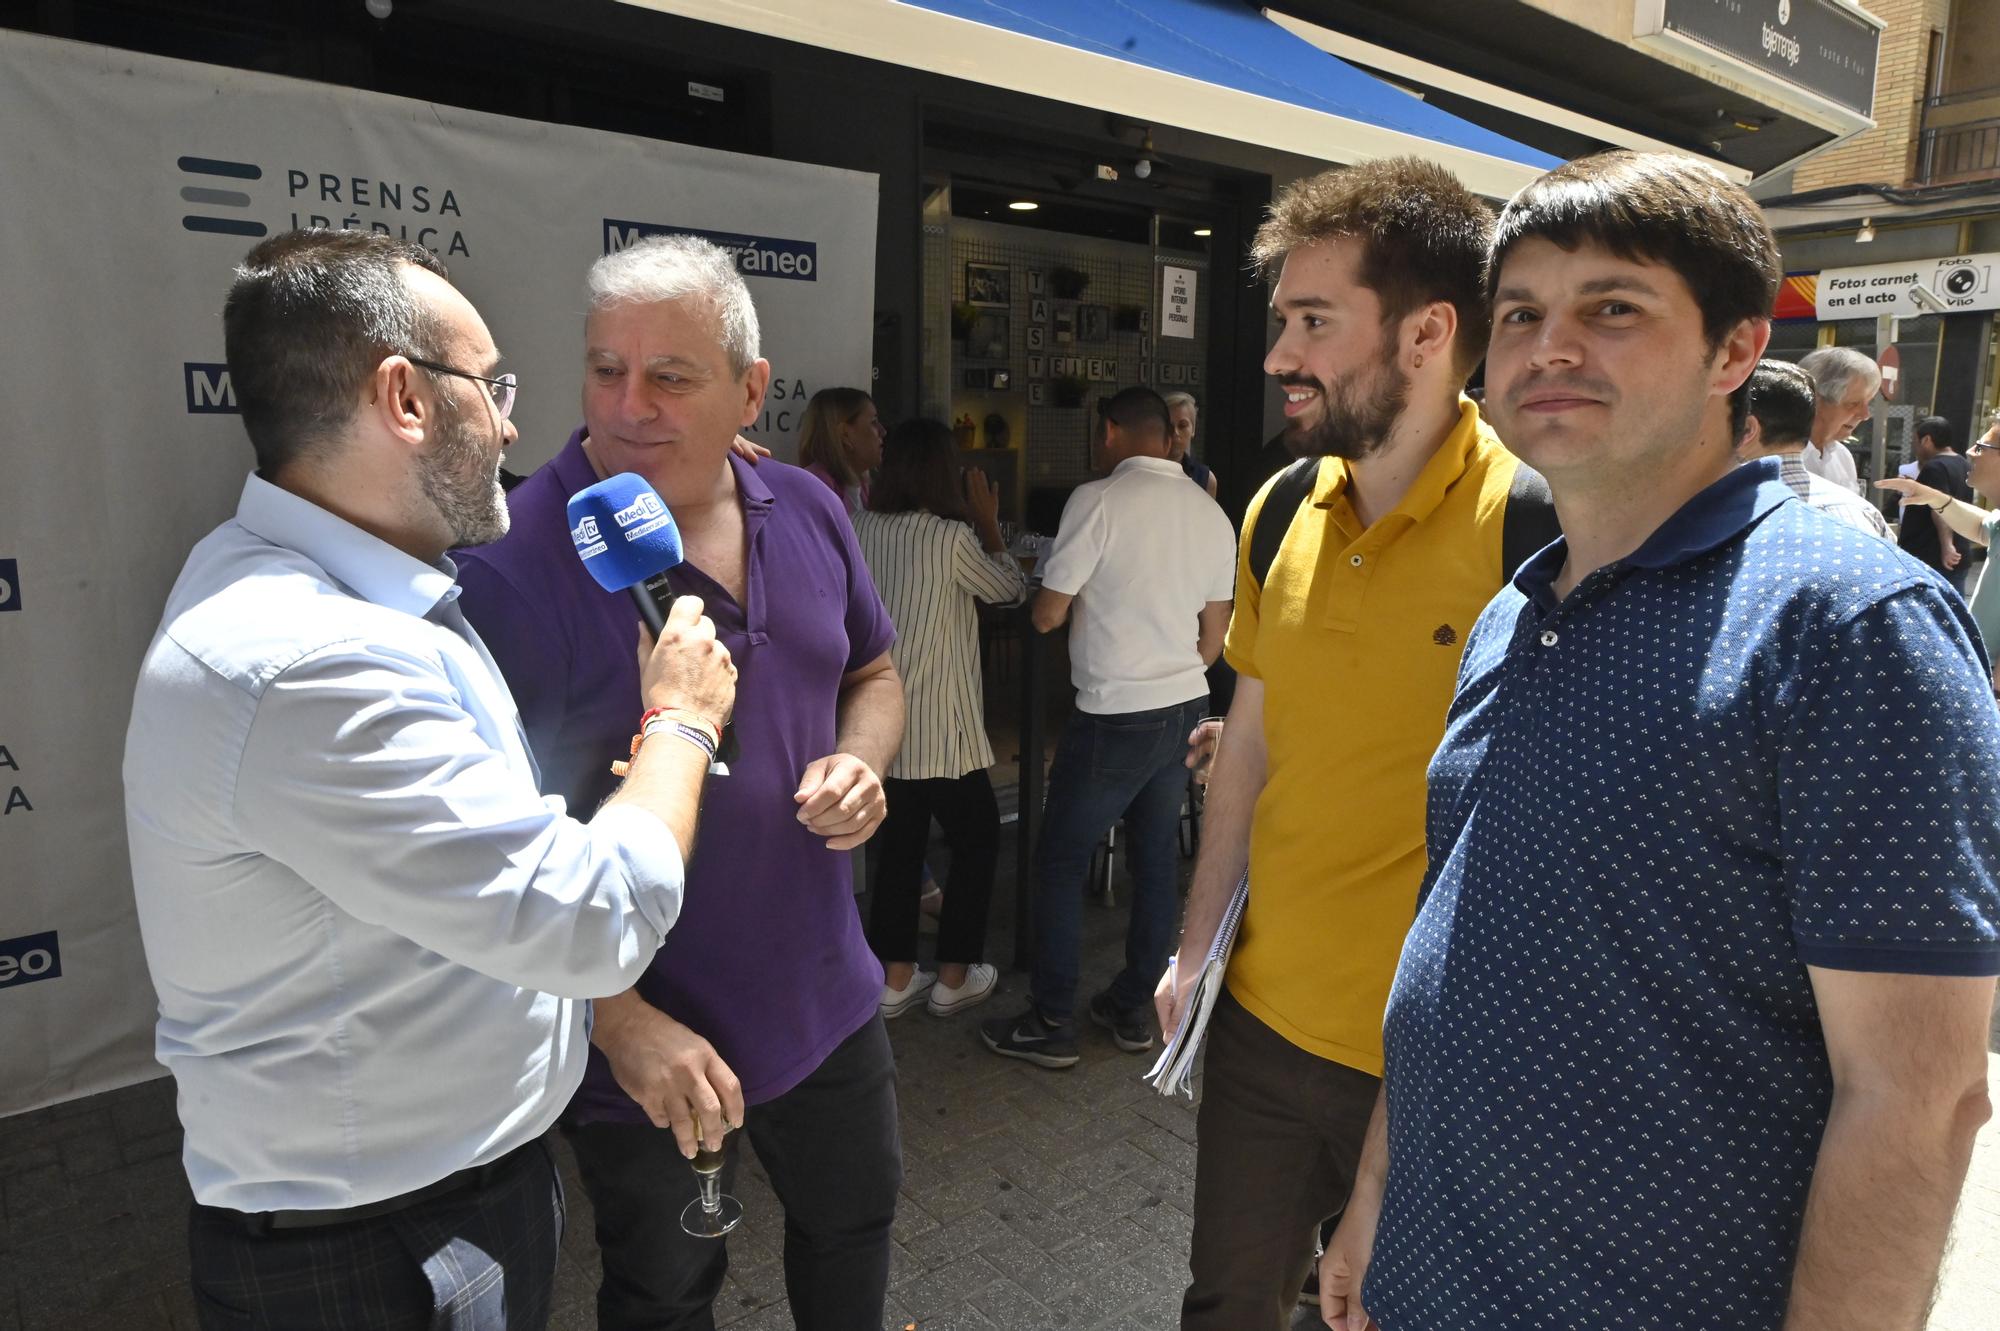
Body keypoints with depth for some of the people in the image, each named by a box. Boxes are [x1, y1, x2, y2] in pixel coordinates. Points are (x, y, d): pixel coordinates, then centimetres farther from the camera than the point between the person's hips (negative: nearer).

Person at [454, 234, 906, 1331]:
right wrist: (623, 1023, -22)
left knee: (855, 1221, 29)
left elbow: (871, 676, 11)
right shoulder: (516, 561, -21)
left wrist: (860, 762, -10)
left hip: (828, 997, 6)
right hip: (647, 1044, -5)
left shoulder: (806, 510, -3)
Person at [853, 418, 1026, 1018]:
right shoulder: (952, 536, -16)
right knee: (977, 839, 12)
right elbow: (1010, 590, -1)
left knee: (900, 841, 15)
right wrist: (988, 522, 6)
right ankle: (954, 977, 19)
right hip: (940, 725, -6)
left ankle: (896, 978, 21)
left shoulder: (862, 529, 1)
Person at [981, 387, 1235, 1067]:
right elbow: (1213, 639, 11)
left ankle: (1050, 1024, 12)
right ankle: (1131, 1009, 27)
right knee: (1155, 859, 15)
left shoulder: (1098, 500, -13)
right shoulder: (1212, 513, 7)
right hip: (1186, 707, 7)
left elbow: (1047, 615, -10)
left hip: (1114, 716, -7)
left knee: (1060, 859, 5)